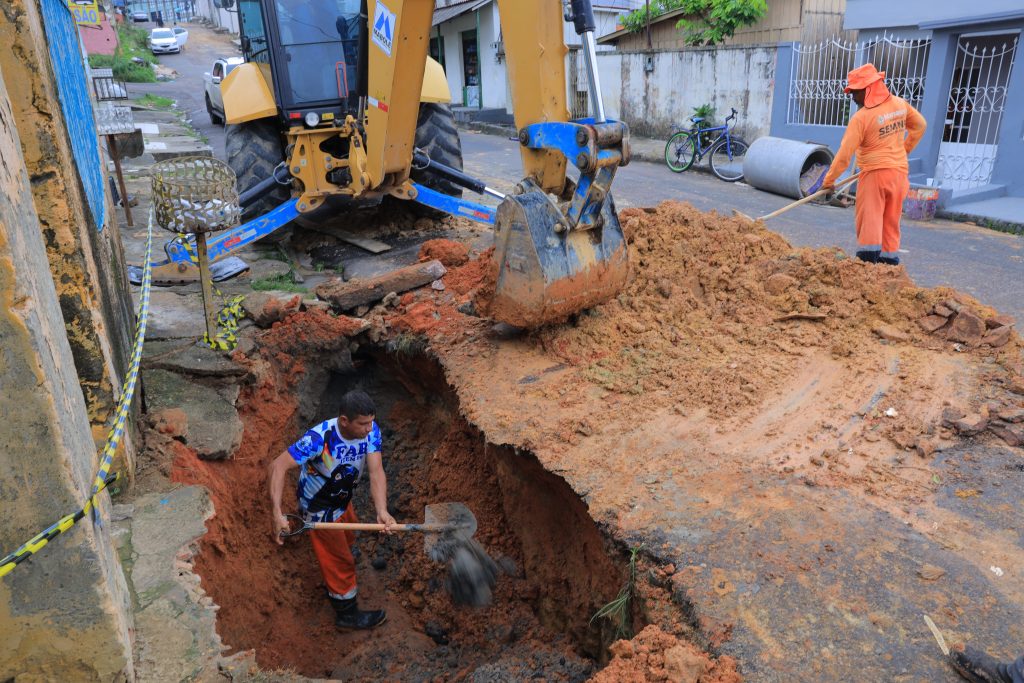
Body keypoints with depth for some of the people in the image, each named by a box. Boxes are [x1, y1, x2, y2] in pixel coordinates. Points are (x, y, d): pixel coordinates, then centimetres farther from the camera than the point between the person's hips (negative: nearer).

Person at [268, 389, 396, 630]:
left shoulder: (371, 431, -24)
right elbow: (278, 466, -39)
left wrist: (382, 510, -47)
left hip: (341, 497, 6)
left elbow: (376, 471, -32)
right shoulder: (320, 438, -39)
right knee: (340, 561, 8)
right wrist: (277, 514, -47)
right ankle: (347, 614, 32)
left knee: (347, 538, 32)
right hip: (319, 506, -6)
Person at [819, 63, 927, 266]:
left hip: (874, 173, -6)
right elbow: (919, 126, 20)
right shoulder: (900, 104, 5)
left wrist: (829, 180, -9)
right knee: (891, 223, 13)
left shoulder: (861, 117, -15)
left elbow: (845, 154, -16)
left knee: (869, 220, -4)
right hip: (899, 172, 7)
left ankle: (867, 262, -8)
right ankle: (890, 261, 18)